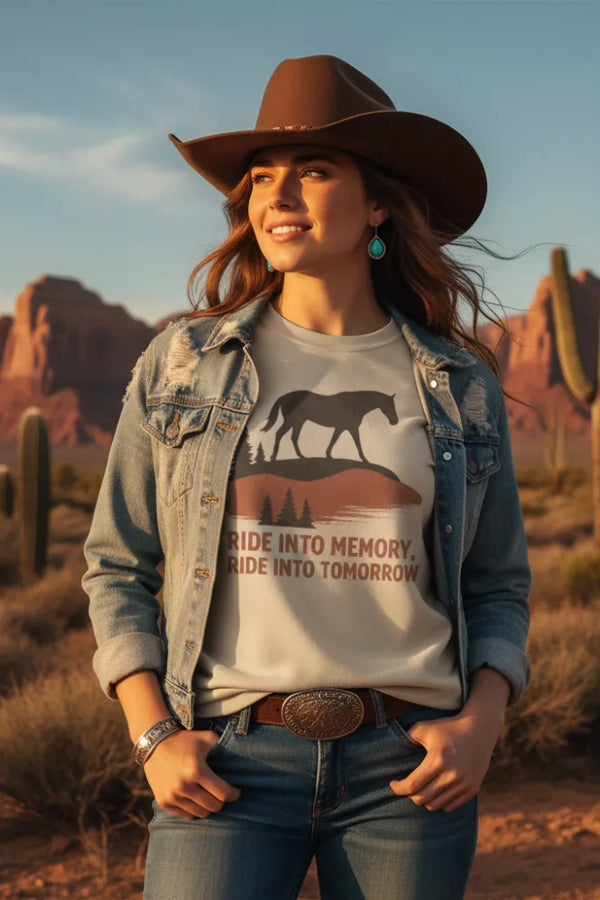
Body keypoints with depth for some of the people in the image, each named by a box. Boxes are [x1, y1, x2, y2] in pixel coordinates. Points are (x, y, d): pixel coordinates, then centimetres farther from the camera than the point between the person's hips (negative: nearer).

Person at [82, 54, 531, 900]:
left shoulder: (461, 386, 5)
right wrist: (154, 736, -4)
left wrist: (481, 723, -6)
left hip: (407, 767, 1)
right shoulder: (181, 363, 3)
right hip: (231, 765, -1)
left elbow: (497, 588, 12)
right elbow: (118, 569, 8)